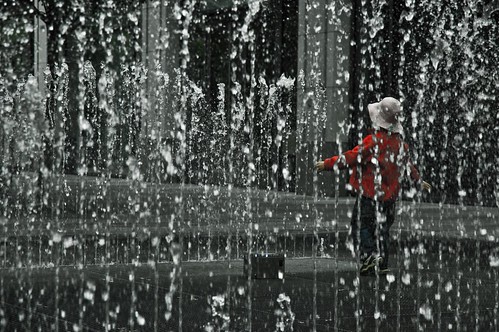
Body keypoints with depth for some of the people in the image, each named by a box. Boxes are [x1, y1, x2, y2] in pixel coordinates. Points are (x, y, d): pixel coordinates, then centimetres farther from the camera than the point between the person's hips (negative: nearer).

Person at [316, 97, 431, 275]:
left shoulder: (374, 140, -16)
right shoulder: (400, 143, 7)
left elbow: (352, 157, -19)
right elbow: (408, 164, 22)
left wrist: (327, 164, -13)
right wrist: (419, 181, 40)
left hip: (370, 193, -7)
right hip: (390, 194, 7)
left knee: (360, 224, 0)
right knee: (382, 227, 15)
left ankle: (369, 254, -18)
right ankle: (382, 264, 17)